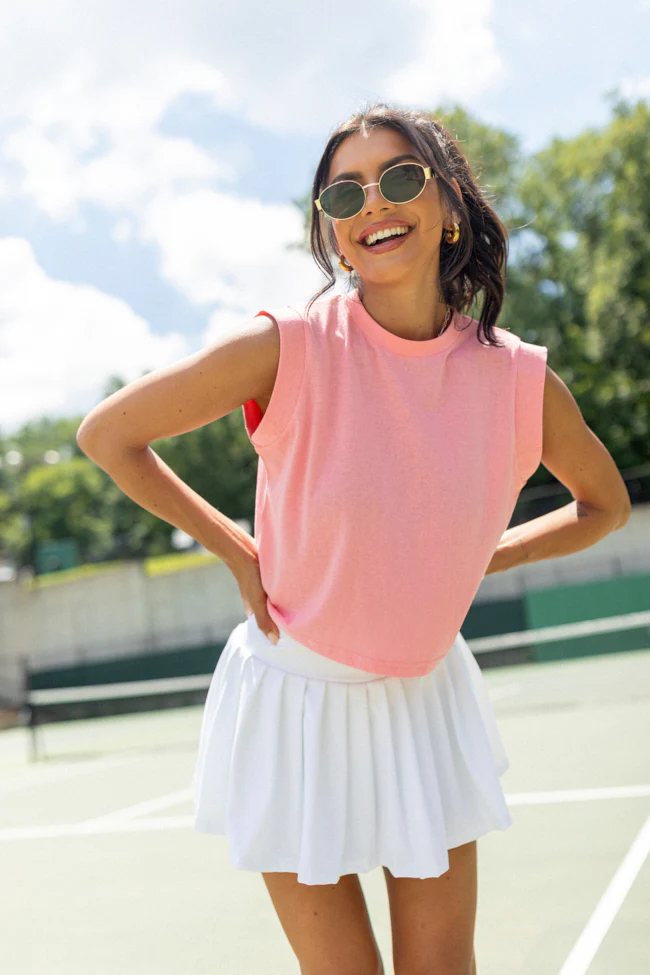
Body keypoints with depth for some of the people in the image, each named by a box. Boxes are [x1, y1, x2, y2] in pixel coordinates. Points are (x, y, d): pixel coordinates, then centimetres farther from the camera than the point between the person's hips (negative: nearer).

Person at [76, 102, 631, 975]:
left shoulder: (521, 378, -10)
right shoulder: (287, 348, -19)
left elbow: (604, 503, 10)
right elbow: (106, 435, -8)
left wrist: (478, 559, -1)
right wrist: (239, 555, -8)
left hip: (429, 699, 3)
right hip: (295, 698, -2)